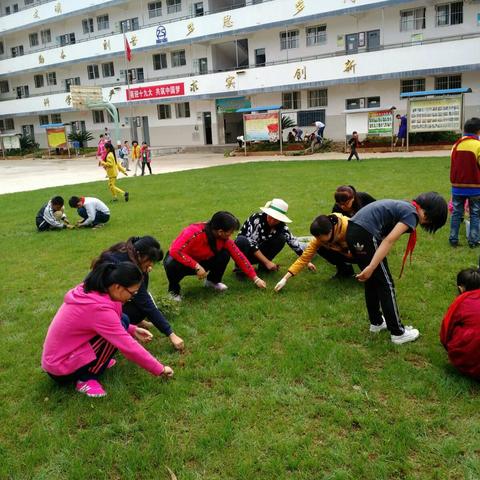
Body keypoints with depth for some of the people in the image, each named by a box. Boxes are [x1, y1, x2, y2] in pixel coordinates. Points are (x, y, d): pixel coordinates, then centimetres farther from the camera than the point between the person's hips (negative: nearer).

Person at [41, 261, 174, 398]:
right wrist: (160, 370, -14)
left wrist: (132, 330, 4)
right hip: (61, 368, -8)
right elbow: (129, 347, -25)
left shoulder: (90, 290, -4)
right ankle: (85, 379, -8)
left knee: (120, 324, 0)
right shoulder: (99, 309, -30)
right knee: (120, 328, -19)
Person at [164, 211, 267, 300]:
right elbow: (175, 251, -40)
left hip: (201, 261, 4)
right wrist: (197, 266, -41)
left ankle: (212, 281, 8)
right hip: (183, 261, -4)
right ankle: (174, 290, -7)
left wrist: (255, 279, -13)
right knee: (172, 264, -38)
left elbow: (239, 257, -12)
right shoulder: (194, 232, -35)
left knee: (224, 255, -19)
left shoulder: (224, 238, -17)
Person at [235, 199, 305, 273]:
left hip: (260, 253, 5)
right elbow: (251, 244, -29)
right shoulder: (257, 219, -27)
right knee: (242, 240, -38)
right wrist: (267, 262, -29)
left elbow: (293, 242, -4)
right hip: (245, 250, -4)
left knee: (281, 238, -18)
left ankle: (263, 264, -4)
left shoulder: (281, 226, -12)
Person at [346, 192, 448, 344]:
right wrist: (371, 267, -19)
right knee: (386, 284, 3)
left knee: (373, 280, 22)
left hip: (352, 231, 9)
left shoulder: (405, 207, 23)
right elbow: (389, 241, -15)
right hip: (365, 235, -9)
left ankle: (376, 322, 35)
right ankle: (398, 333, 12)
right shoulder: (412, 214, -5)